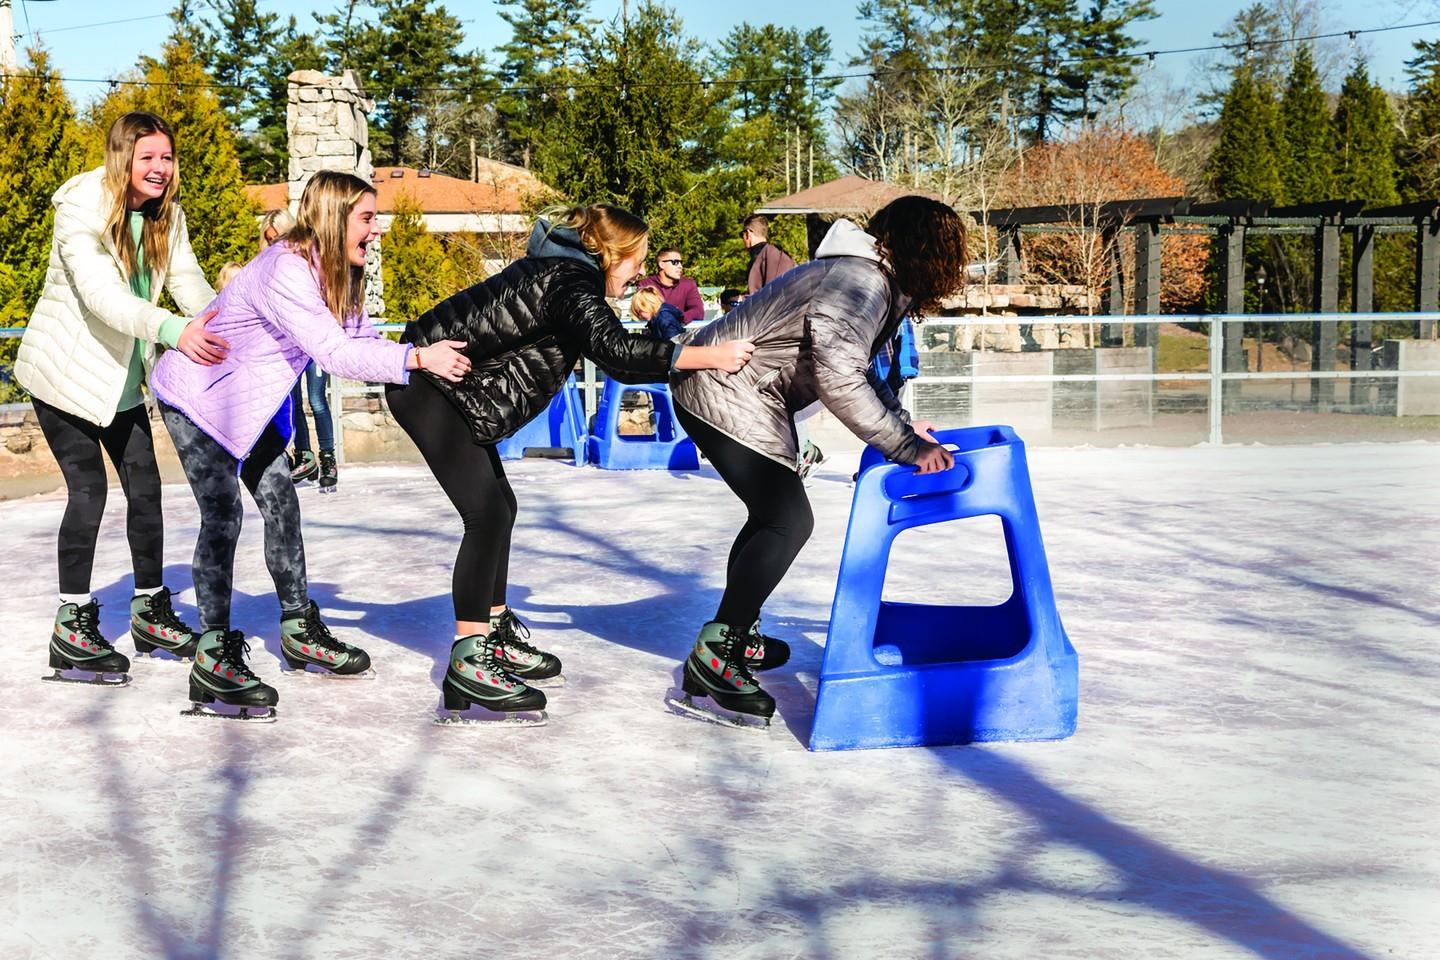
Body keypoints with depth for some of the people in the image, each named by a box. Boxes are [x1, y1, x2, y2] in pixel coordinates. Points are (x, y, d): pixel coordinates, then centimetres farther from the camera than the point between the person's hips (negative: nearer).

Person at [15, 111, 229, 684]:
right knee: (87, 491, -9)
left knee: (146, 487, 7)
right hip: (66, 372, -7)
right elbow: (101, 295, -35)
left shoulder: (165, 215, 1)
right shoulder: (82, 209, -22)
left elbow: (187, 281, -7)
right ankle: (72, 626, 2)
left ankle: (151, 610, 21)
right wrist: (173, 330, -50)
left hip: (121, 377, 7)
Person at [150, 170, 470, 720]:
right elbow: (334, 352, -39)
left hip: (245, 402, 9)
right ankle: (213, 658, -9)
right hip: (196, 395, -9)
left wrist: (432, 360, -18)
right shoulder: (285, 271, -32)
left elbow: (361, 341, -6)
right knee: (223, 514, -14)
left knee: (281, 503, 7)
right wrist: (417, 357, -44)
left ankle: (299, 630, 18)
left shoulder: (334, 274, -2)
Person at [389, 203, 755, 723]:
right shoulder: (570, 282, -19)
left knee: (500, 506, 15)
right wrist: (706, 356, -32)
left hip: (451, 386, 11)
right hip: (426, 385, -11)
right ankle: (468, 665, -10)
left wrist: (688, 366, 15)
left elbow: (612, 358, 21)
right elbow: (613, 349, -35)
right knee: (488, 515, -13)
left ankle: (496, 634, 25)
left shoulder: (563, 273, 13)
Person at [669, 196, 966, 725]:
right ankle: (713, 658, -9)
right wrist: (903, 446, -27)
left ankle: (737, 635, 34)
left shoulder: (871, 279, 10)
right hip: (727, 396, -11)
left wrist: (903, 424, 10)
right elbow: (838, 377, -31)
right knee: (789, 522, -12)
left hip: (720, 389, 11)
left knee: (772, 514, 21)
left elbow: (859, 369, 20)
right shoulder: (861, 283, -23)